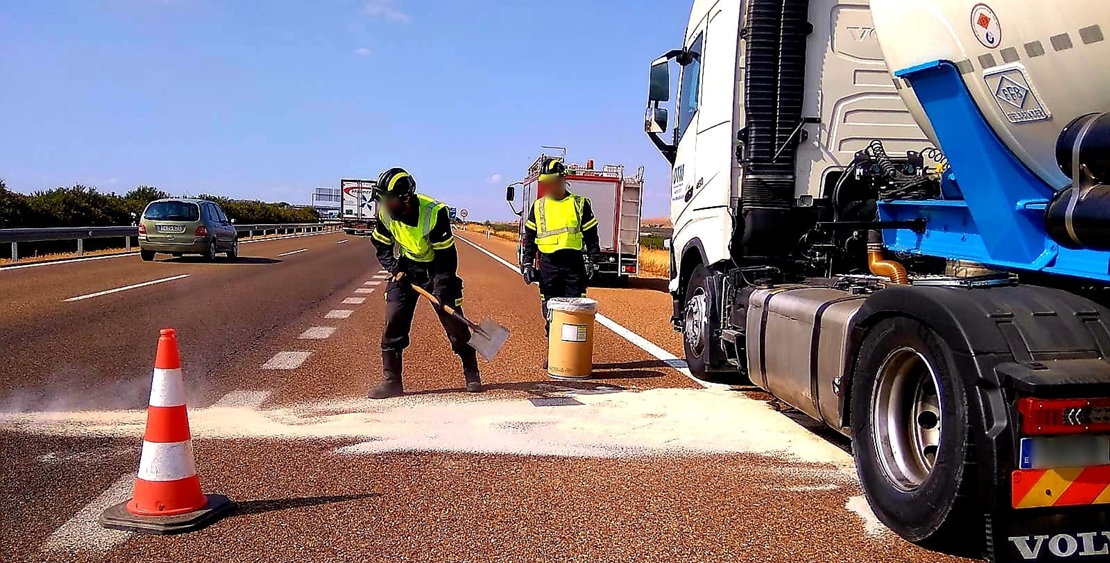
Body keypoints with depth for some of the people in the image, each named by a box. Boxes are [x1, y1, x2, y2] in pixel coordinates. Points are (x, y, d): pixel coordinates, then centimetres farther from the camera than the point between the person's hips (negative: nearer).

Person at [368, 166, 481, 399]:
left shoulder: (434, 213, -28)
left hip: (436, 269, -4)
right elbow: (381, 246, 4)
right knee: (394, 323, -5)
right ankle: (391, 381, 3)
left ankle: (472, 374, 17)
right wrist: (396, 269, -12)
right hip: (405, 269, 4)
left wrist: (442, 289, -25)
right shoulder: (385, 213, -13)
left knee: (454, 323, -1)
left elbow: (446, 255, -22)